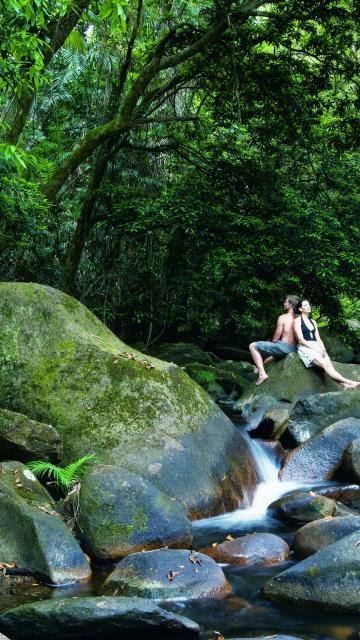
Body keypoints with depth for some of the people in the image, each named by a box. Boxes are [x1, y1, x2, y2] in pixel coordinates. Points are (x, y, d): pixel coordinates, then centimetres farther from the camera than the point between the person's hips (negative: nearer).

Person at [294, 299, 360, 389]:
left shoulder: (313, 322, 23)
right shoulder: (298, 321, 3)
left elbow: (318, 338, 16)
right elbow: (301, 340, -7)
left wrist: (323, 348, -4)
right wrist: (315, 348, -15)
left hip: (316, 347, 6)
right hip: (305, 348, -6)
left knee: (329, 364, -24)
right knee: (325, 364, -28)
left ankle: (343, 384, -44)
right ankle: (346, 382, -43)